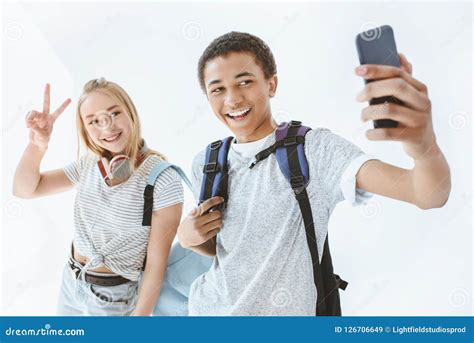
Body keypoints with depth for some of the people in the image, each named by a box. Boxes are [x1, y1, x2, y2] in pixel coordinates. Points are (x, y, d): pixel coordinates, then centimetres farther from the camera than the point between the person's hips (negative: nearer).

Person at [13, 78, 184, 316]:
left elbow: (156, 264, -19)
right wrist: (37, 144, -19)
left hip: (116, 296, -5)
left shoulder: (163, 180, -23)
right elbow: (24, 189, -1)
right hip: (71, 285, 6)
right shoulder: (88, 165, -4)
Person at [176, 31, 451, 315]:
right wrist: (187, 237, -12)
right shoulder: (206, 163, -3)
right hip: (208, 307, 4)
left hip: (282, 312, -3)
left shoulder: (315, 149, -18)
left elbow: (430, 195, -31)